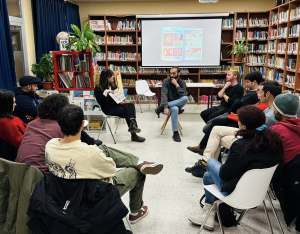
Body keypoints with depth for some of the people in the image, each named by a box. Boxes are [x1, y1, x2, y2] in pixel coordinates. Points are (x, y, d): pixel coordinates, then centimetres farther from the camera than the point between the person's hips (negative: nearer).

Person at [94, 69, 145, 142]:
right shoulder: (98, 88, -6)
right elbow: (100, 101, -15)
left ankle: (132, 125, -40)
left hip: (115, 104, 7)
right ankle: (133, 135, -23)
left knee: (131, 105, -22)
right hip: (108, 108, -7)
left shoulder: (112, 85, 15)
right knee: (126, 112, -25)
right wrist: (106, 92, -25)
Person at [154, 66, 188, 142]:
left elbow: (183, 96, -18)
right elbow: (164, 95, -17)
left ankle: (161, 108, -26)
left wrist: (176, 85, -22)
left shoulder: (182, 83, -1)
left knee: (185, 98, -32)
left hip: (178, 104, 3)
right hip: (168, 104, -2)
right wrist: (165, 107, -31)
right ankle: (175, 133, -30)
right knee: (175, 109, -39)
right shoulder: (166, 81, -6)